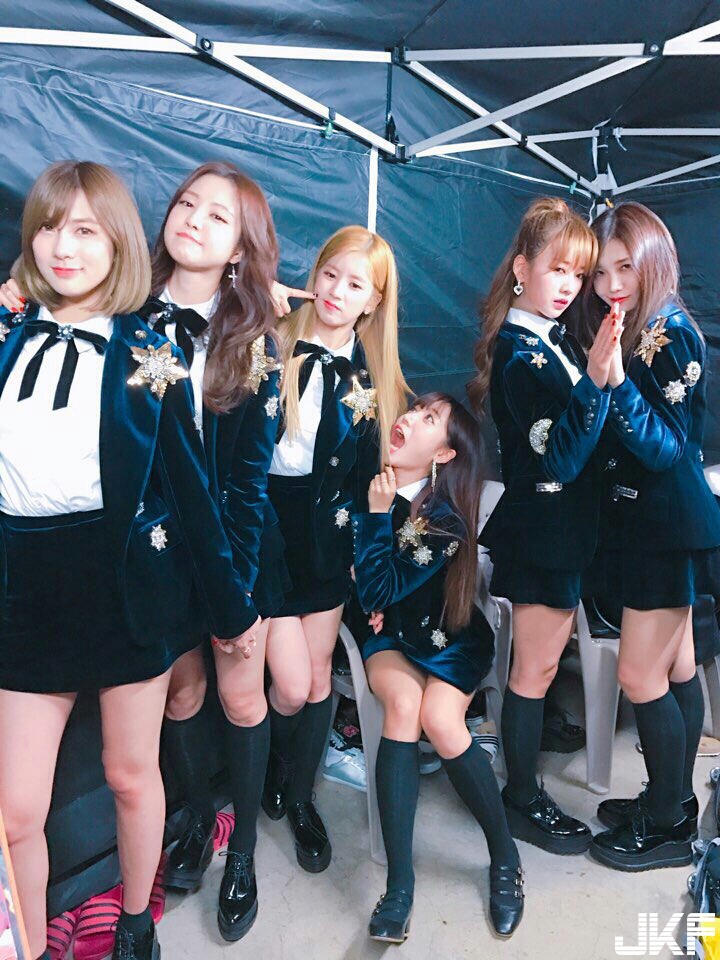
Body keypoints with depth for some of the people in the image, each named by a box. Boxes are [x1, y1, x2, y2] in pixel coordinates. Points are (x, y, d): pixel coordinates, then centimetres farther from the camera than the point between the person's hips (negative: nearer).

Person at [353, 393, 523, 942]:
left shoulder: (446, 518, -21)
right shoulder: (369, 482, -7)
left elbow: (380, 591, -22)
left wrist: (378, 514, -23)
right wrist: (372, 606, -3)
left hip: (450, 639, -3)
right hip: (390, 633, 3)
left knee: (438, 717, -28)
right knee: (404, 702, -27)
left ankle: (505, 856, -5)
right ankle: (400, 883, -22)